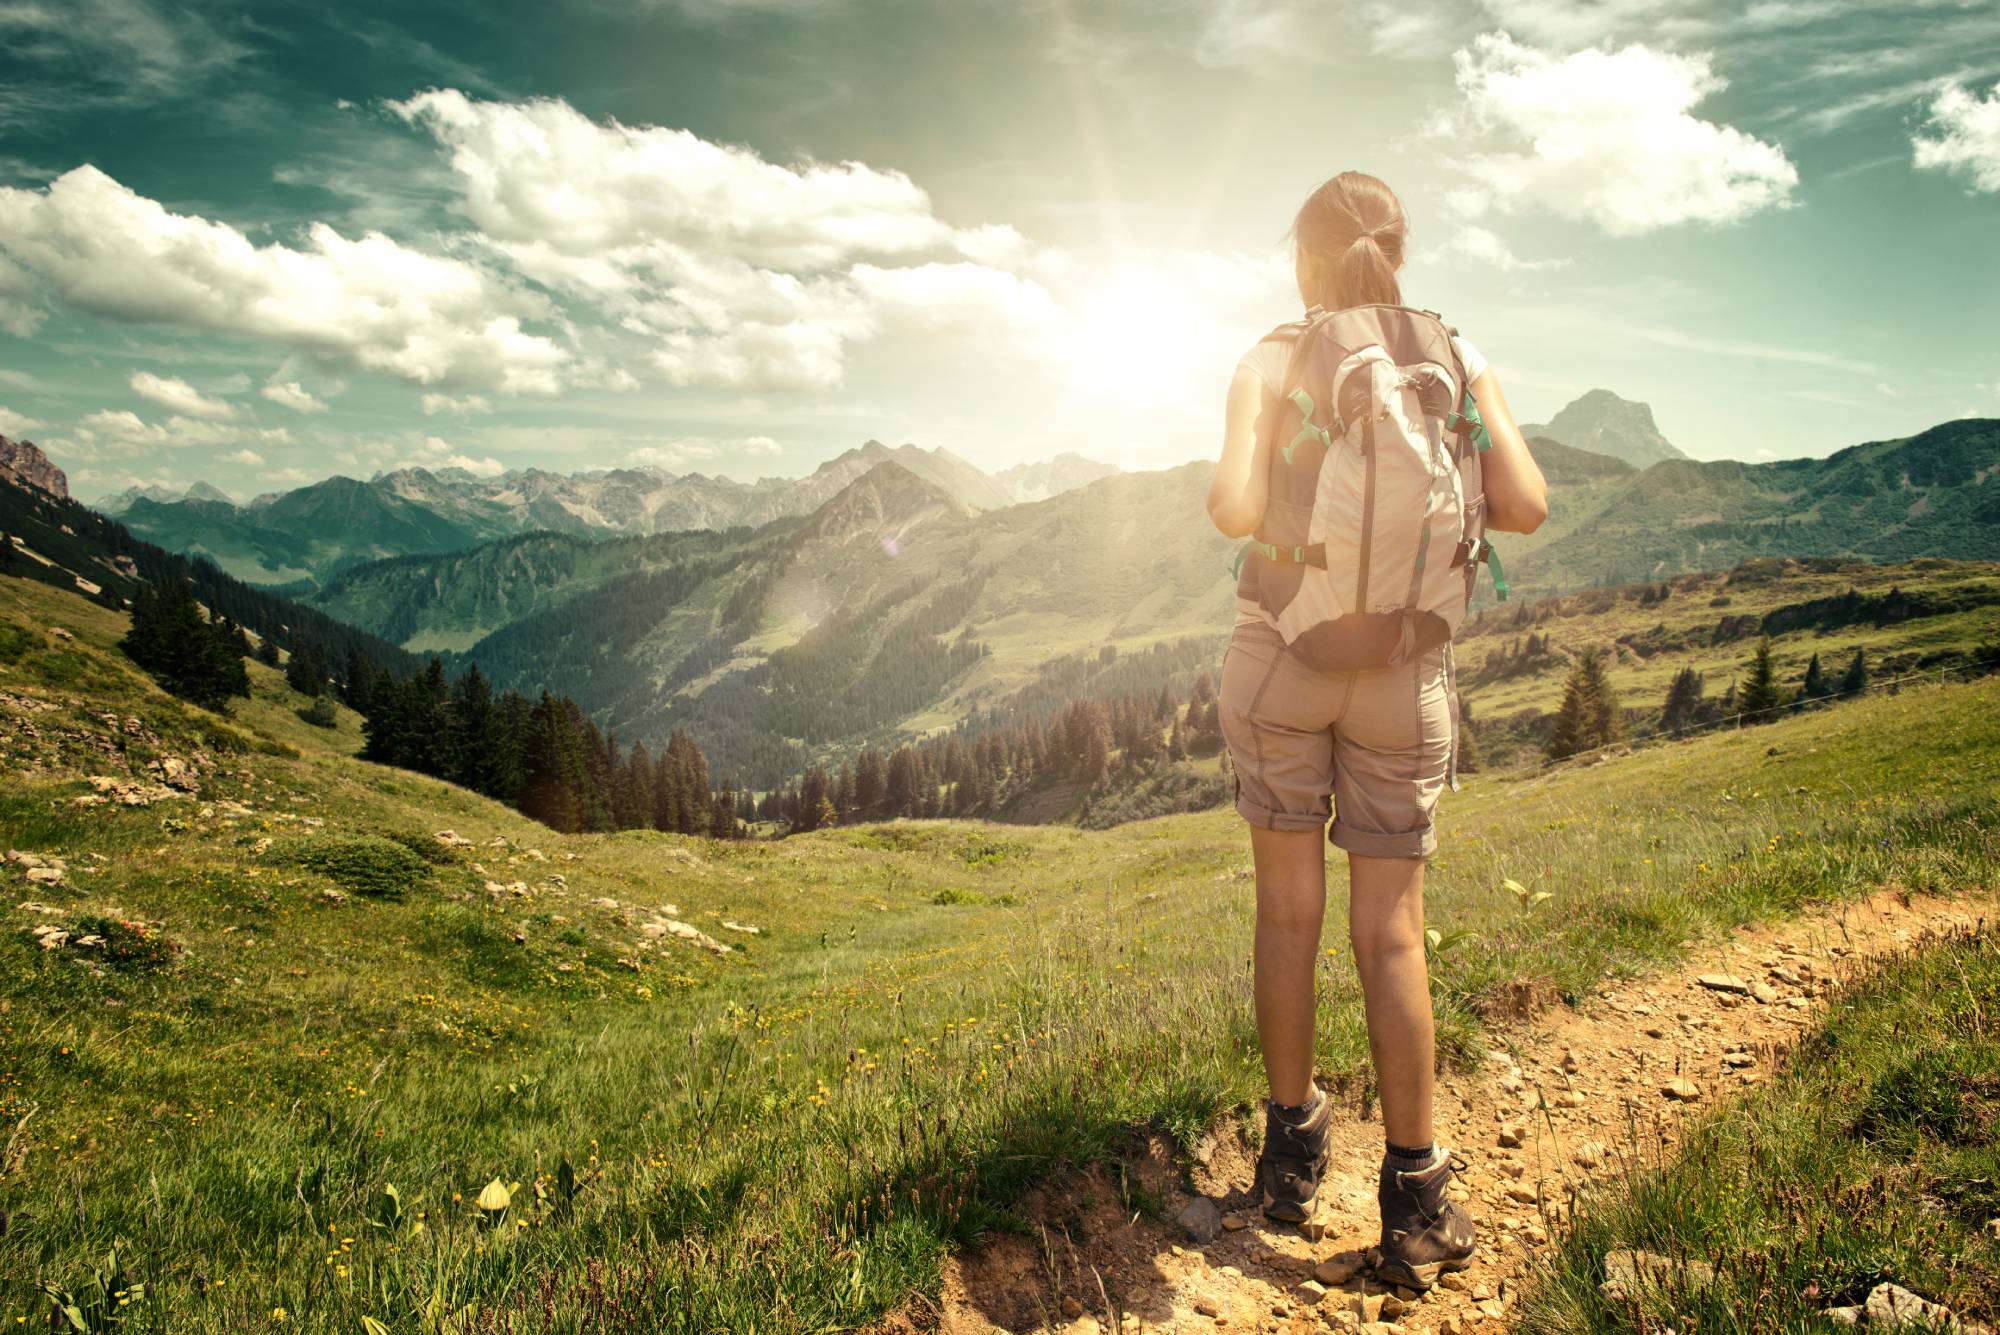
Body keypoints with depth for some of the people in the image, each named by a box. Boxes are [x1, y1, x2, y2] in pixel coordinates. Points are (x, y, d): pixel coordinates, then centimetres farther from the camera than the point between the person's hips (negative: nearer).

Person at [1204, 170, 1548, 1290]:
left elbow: (1239, 508, -18)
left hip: (1281, 654, -1)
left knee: (1289, 910, 11)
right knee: (1391, 930, 7)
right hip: (1405, 669, 1)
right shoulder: (1458, 358, 2)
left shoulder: (1273, 363, -3)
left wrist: (1221, 498, 5)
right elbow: (1525, 507, -5)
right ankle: (1418, 1200, 14)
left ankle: (1295, 1149, 24)